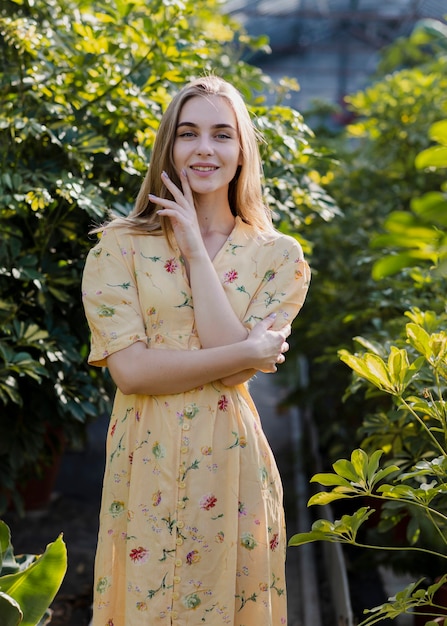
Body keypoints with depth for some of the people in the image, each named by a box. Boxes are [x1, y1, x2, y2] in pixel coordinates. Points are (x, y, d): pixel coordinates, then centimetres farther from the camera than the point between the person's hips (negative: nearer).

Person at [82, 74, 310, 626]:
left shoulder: (278, 256, 2)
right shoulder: (120, 245, -1)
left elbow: (237, 368, -12)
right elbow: (129, 368, -12)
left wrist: (196, 249, -10)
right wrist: (250, 351, -11)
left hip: (230, 461, 1)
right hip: (147, 462, -1)